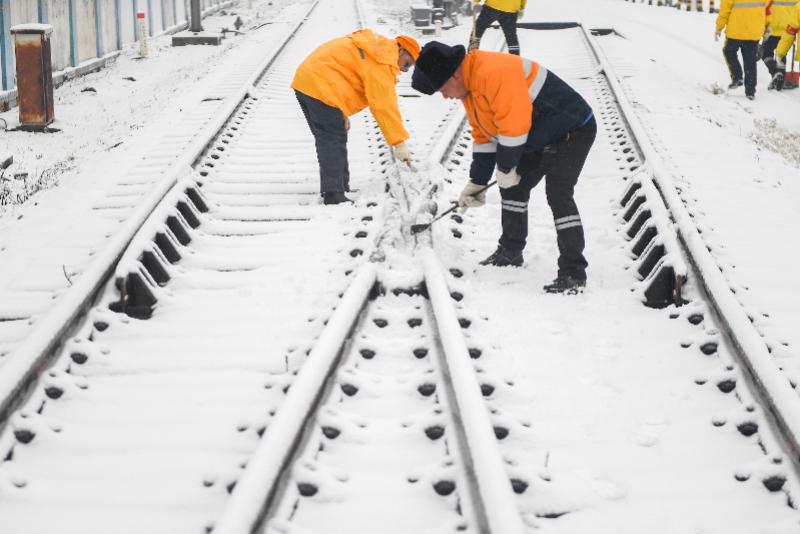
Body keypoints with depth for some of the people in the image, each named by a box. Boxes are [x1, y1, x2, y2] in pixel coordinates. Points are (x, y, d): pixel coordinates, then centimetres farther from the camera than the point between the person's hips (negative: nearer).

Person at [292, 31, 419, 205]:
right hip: (321, 88, -11)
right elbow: (384, 105, -17)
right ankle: (333, 195, -13)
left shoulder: (374, 46, 20)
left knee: (327, 139, 16)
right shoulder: (383, 60, -11)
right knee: (334, 141, -10)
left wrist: (341, 114, 18)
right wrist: (399, 142, -15)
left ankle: (339, 188, 23)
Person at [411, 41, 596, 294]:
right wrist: (476, 183, 12)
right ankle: (510, 252, 33)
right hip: (541, 140, 11)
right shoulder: (470, 87, 6)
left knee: (558, 195, -19)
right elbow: (484, 135, 14)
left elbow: (514, 124, -29)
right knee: (513, 187, 16)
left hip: (572, 131, -11)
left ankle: (573, 273, -18)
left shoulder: (494, 73, -29)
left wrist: (505, 168, -16)